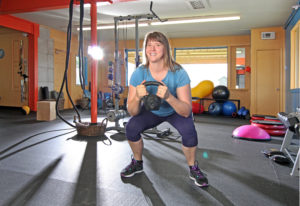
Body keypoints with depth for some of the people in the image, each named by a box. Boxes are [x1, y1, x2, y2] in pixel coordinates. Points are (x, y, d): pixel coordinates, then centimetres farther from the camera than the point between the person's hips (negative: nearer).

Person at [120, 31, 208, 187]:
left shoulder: (178, 73, -31)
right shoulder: (139, 73, -25)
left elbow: (186, 111, -32)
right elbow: (132, 112, -21)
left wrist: (169, 97, -50)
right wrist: (137, 97, -43)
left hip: (176, 111, -2)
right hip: (151, 111, 2)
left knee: (189, 131, -29)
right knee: (131, 127, -21)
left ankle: (193, 169, 1)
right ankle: (137, 163, 9)